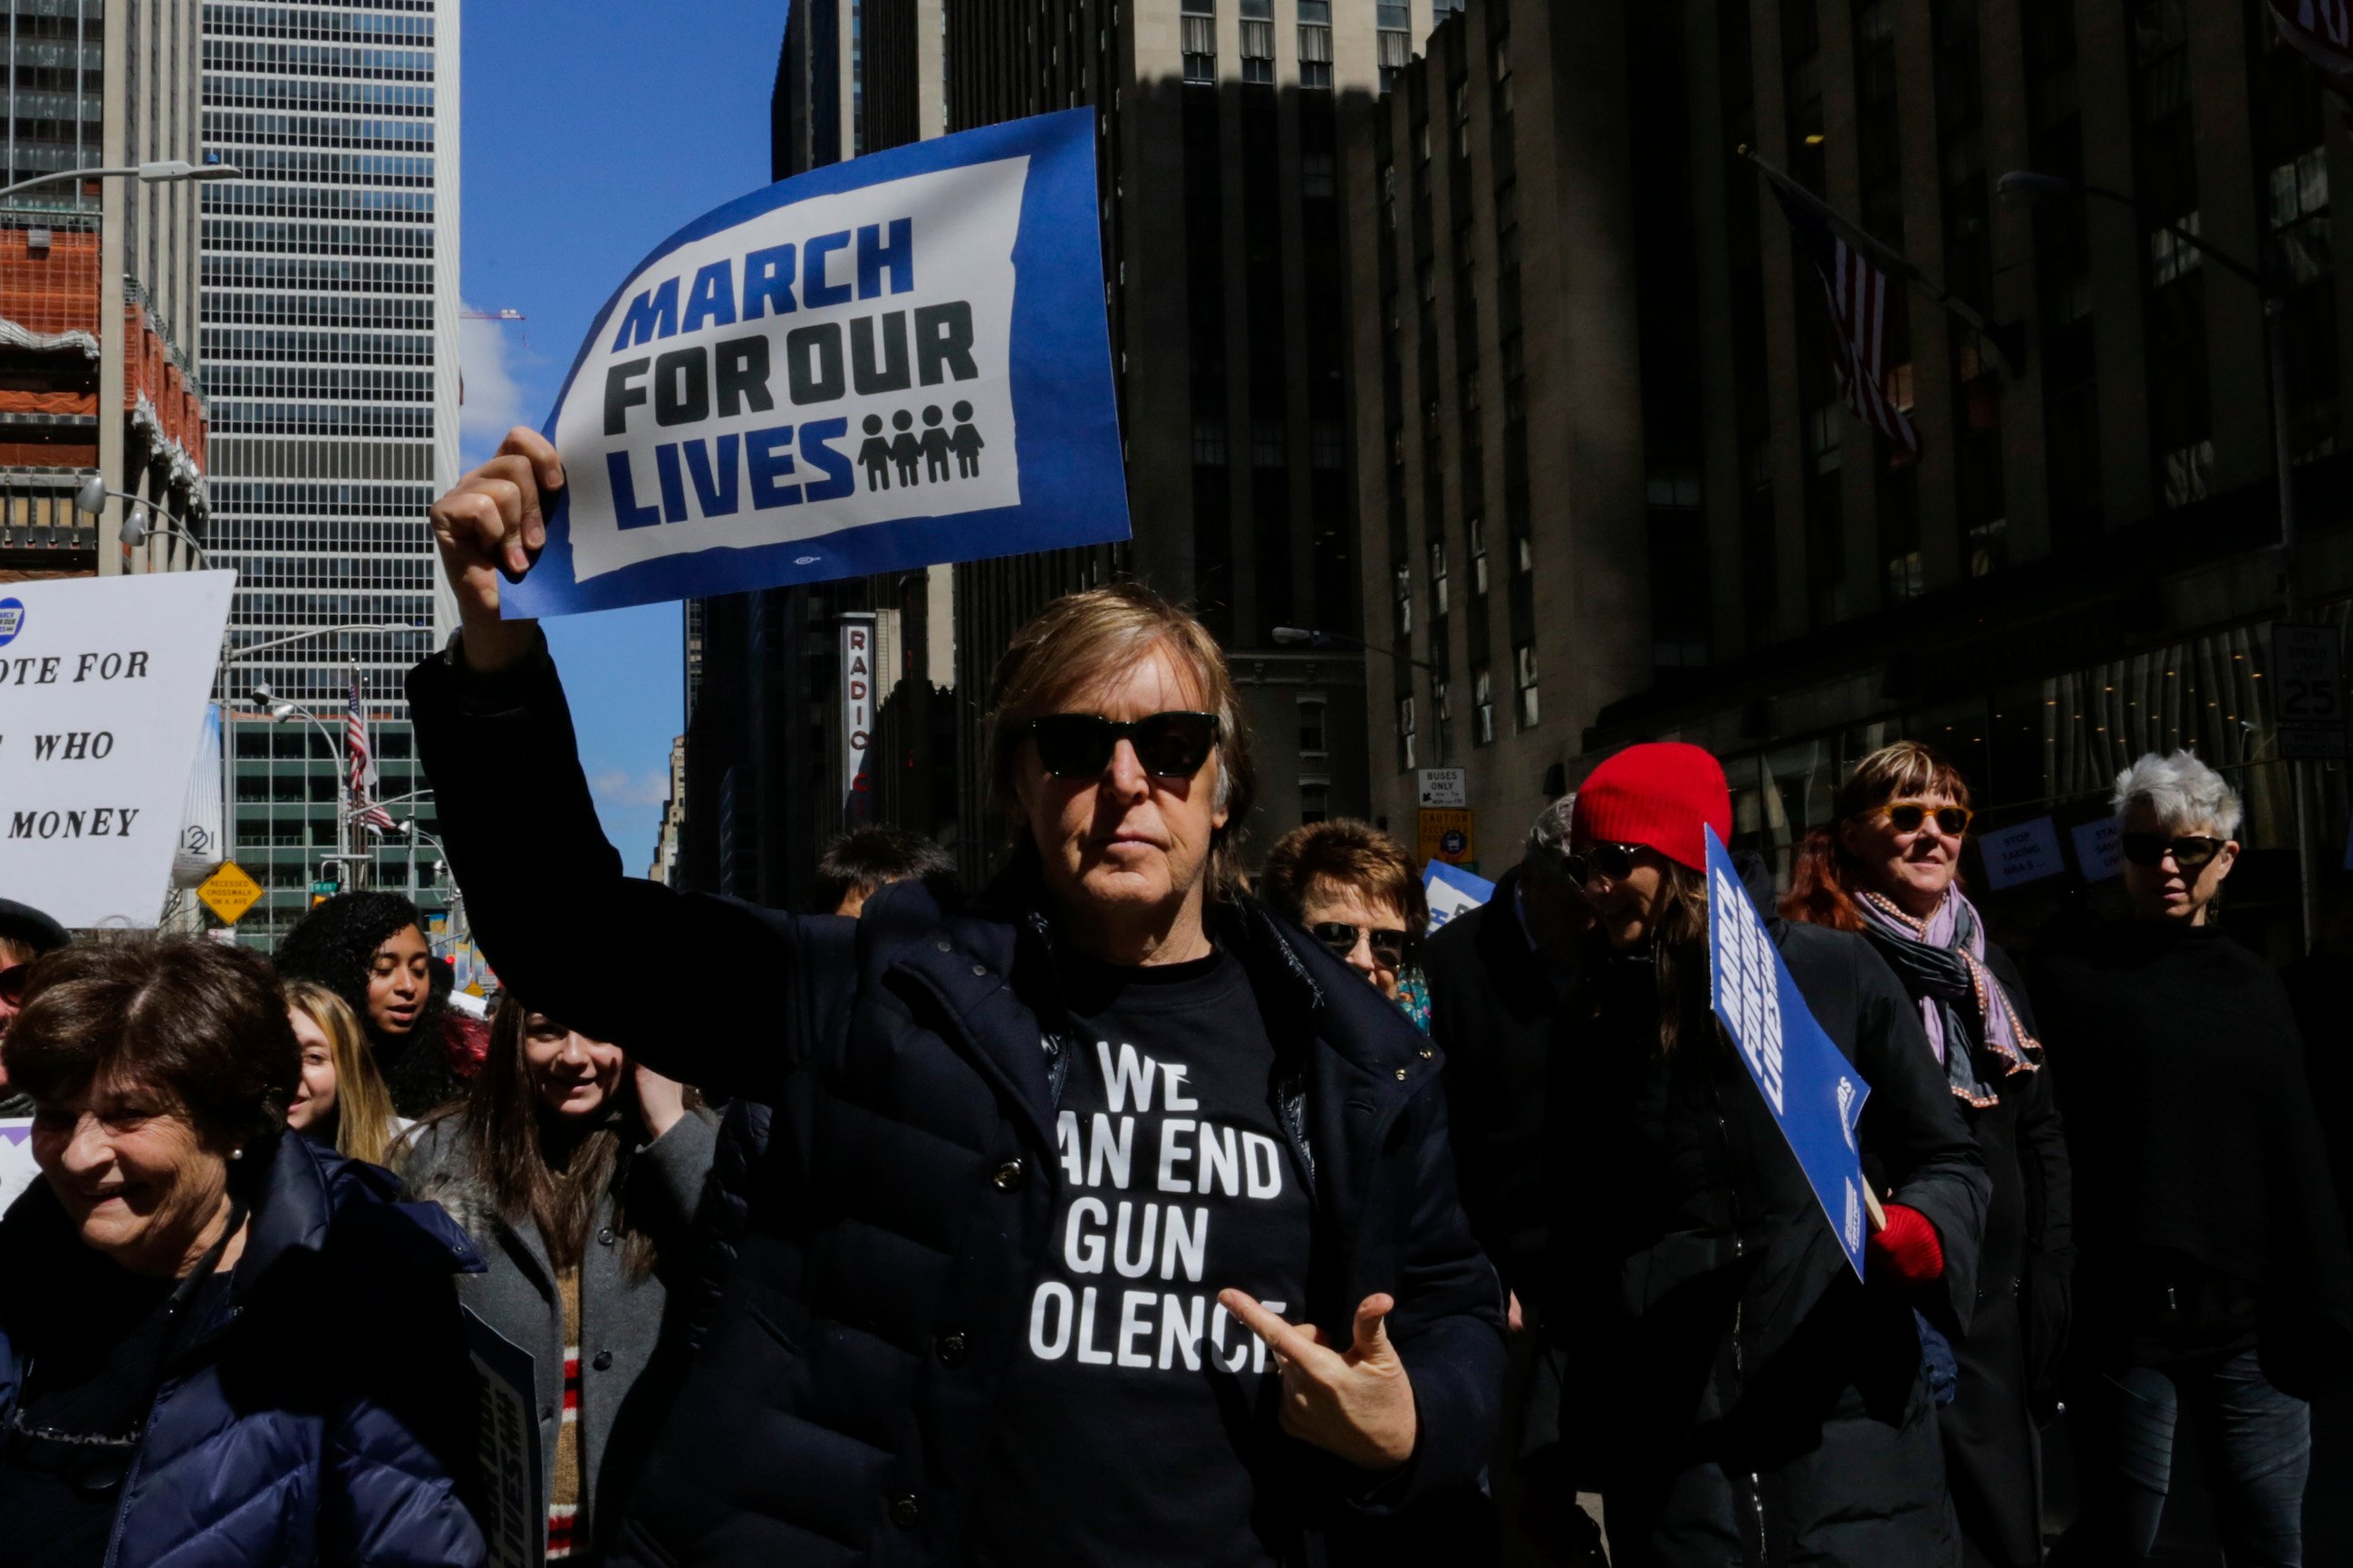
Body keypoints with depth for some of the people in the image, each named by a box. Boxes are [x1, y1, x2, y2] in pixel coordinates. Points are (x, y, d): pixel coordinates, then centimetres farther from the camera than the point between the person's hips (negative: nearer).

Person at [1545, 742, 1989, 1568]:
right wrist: (1579, 1438, 10)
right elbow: (1579, 1236, 12)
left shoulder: (1834, 971, 0)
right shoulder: (1592, 1019, 8)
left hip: (1843, 1420, -2)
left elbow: (1946, 1159, 6)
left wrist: (1926, 1230, -16)